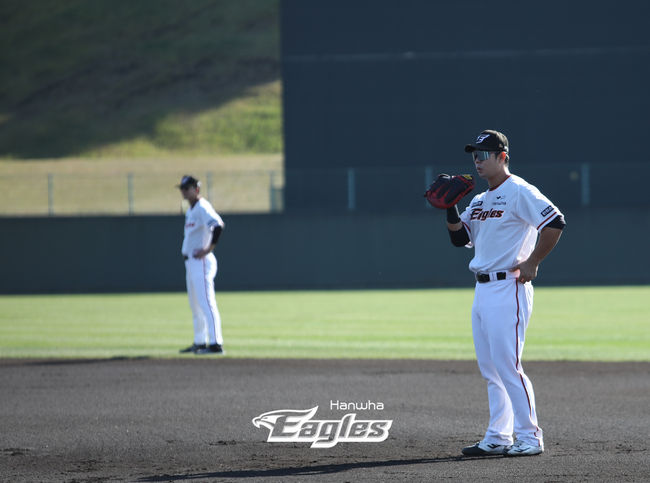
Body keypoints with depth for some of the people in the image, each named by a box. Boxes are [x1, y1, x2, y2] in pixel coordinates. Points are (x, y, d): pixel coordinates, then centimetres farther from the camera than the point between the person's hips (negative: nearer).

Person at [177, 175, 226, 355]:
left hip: (201, 261, -11)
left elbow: (218, 225, -29)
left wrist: (209, 248, -25)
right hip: (191, 262, 11)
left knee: (206, 302, -14)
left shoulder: (202, 207, -14)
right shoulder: (190, 210, 17)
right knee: (195, 305, 17)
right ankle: (199, 343, 25)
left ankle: (215, 344, -18)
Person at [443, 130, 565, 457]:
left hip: (508, 288, -9)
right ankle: (498, 438, 14)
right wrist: (450, 206, 5)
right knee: (489, 368, 10)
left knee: (507, 364, -12)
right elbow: (460, 237, 19)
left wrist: (532, 263, -17)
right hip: (482, 290, 9)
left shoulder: (519, 192, -10)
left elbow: (555, 222, -19)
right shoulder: (480, 200, 18)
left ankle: (530, 437, -7)